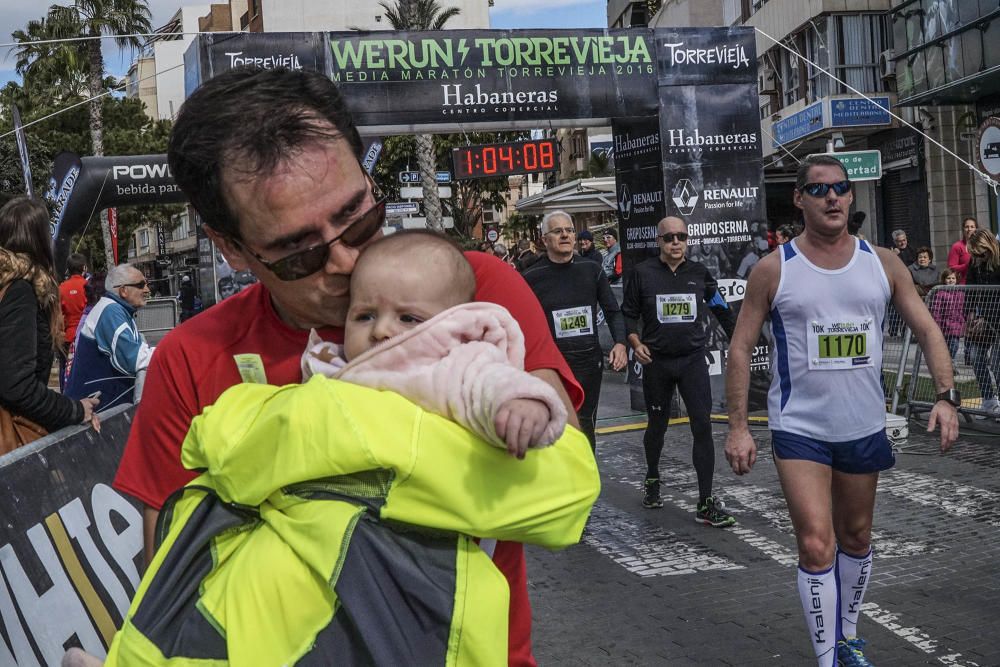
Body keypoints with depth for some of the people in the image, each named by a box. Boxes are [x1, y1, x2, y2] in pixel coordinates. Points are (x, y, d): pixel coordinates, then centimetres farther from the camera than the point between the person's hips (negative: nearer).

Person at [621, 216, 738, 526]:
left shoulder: (699, 273, 2)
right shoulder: (643, 273, -4)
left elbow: (721, 309, 13)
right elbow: (628, 313, 4)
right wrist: (636, 343, -12)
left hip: (693, 360, 1)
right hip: (656, 361, -1)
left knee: (703, 426, -9)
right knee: (657, 425, 14)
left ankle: (706, 503, -4)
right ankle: (652, 479, 41)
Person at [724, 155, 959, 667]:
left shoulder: (882, 263, 1)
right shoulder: (774, 269, -7)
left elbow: (927, 329, 4)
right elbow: (740, 347, -5)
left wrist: (945, 395, -10)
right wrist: (737, 427, -10)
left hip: (864, 427, 4)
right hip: (799, 429, -4)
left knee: (856, 538, 17)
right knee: (817, 545, -12)